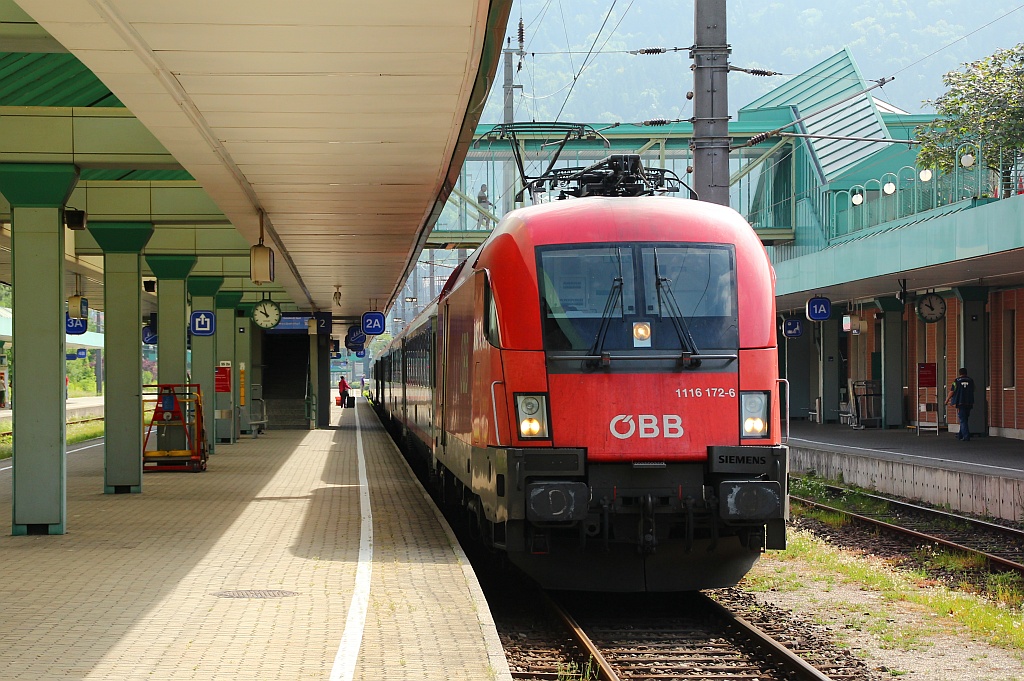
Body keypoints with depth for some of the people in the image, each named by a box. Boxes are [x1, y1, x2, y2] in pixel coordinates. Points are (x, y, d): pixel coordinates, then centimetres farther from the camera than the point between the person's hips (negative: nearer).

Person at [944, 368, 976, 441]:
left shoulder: (957, 381, -4)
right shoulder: (971, 380, 5)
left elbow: (952, 392, -2)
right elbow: (972, 391, 14)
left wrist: (947, 399, 14)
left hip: (960, 402, -3)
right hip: (969, 403, 3)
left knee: (962, 420, -2)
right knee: (964, 419, 16)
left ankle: (966, 436, -12)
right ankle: (960, 435, 25)